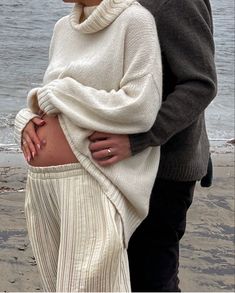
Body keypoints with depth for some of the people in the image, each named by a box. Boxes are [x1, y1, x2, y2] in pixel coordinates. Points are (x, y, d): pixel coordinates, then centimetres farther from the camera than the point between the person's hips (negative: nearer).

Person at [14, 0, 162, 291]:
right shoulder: (65, 28, 14)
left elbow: (140, 110, -15)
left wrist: (58, 94, -10)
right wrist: (26, 121, 0)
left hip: (92, 184, -7)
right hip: (44, 185, 8)